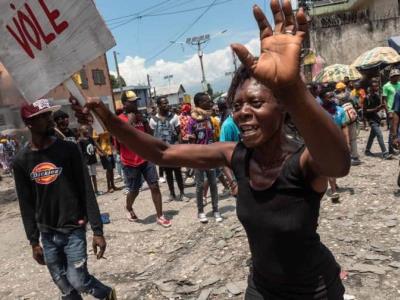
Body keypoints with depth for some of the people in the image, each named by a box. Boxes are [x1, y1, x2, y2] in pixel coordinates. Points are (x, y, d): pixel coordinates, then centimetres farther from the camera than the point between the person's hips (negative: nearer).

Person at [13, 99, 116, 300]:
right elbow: (26, 204, 4)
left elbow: (86, 192, -9)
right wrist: (33, 241, 5)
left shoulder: (69, 149, -10)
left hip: (74, 229, -3)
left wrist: (97, 230, -11)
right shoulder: (21, 160, -2)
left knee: (78, 281, -3)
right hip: (47, 234, 3)